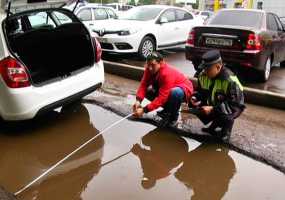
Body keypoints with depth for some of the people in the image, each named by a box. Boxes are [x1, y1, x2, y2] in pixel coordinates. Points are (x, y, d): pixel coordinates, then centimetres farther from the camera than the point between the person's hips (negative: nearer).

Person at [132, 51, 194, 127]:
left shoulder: (167, 74, -36)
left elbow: (162, 98, -38)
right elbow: (143, 84, -17)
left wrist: (144, 110, -40)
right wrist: (138, 101, -35)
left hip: (184, 90, -7)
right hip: (166, 91, 7)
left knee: (175, 92, -41)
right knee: (148, 90, -11)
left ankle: (173, 117, -11)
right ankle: (168, 109, 8)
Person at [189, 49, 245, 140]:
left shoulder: (230, 81, -30)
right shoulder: (203, 75, -12)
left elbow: (234, 105, -31)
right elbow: (200, 92, 4)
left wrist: (213, 109, -39)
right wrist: (195, 98, -20)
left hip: (233, 107, -6)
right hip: (213, 104, 7)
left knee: (225, 116, -38)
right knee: (194, 106, -13)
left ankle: (225, 133, -1)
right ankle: (214, 127, 9)